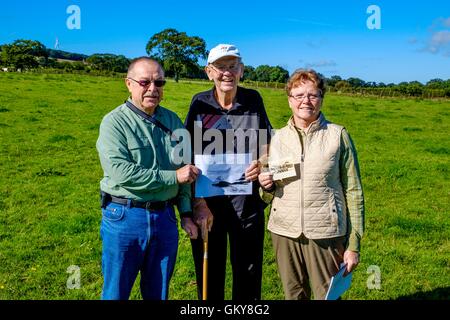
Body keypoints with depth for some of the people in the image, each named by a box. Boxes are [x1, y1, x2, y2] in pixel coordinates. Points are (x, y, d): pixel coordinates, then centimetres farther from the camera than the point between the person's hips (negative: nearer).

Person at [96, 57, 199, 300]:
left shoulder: (172, 121, 8)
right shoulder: (114, 122, -9)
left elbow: (184, 169, 14)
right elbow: (120, 172, -22)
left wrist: (186, 213, 8)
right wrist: (173, 177, -19)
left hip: (165, 217, 5)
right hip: (124, 217, -4)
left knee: (158, 293, 18)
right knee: (116, 292, 11)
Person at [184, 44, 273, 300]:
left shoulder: (253, 100, 1)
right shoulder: (200, 104, -3)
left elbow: (268, 144, 12)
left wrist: (263, 163, -10)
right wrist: (198, 203, -12)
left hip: (247, 202, 1)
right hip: (207, 201, -1)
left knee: (249, 274, 12)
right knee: (209, 276, 12)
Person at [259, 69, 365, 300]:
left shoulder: (338, 135, -2)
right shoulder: (278, 138, 7)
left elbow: (353, 191, -1)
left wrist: (353, 245, -3)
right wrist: (267, 186, -7)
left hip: (325, 233, -3)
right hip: (284, 230, 3)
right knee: (293, 295, 13)